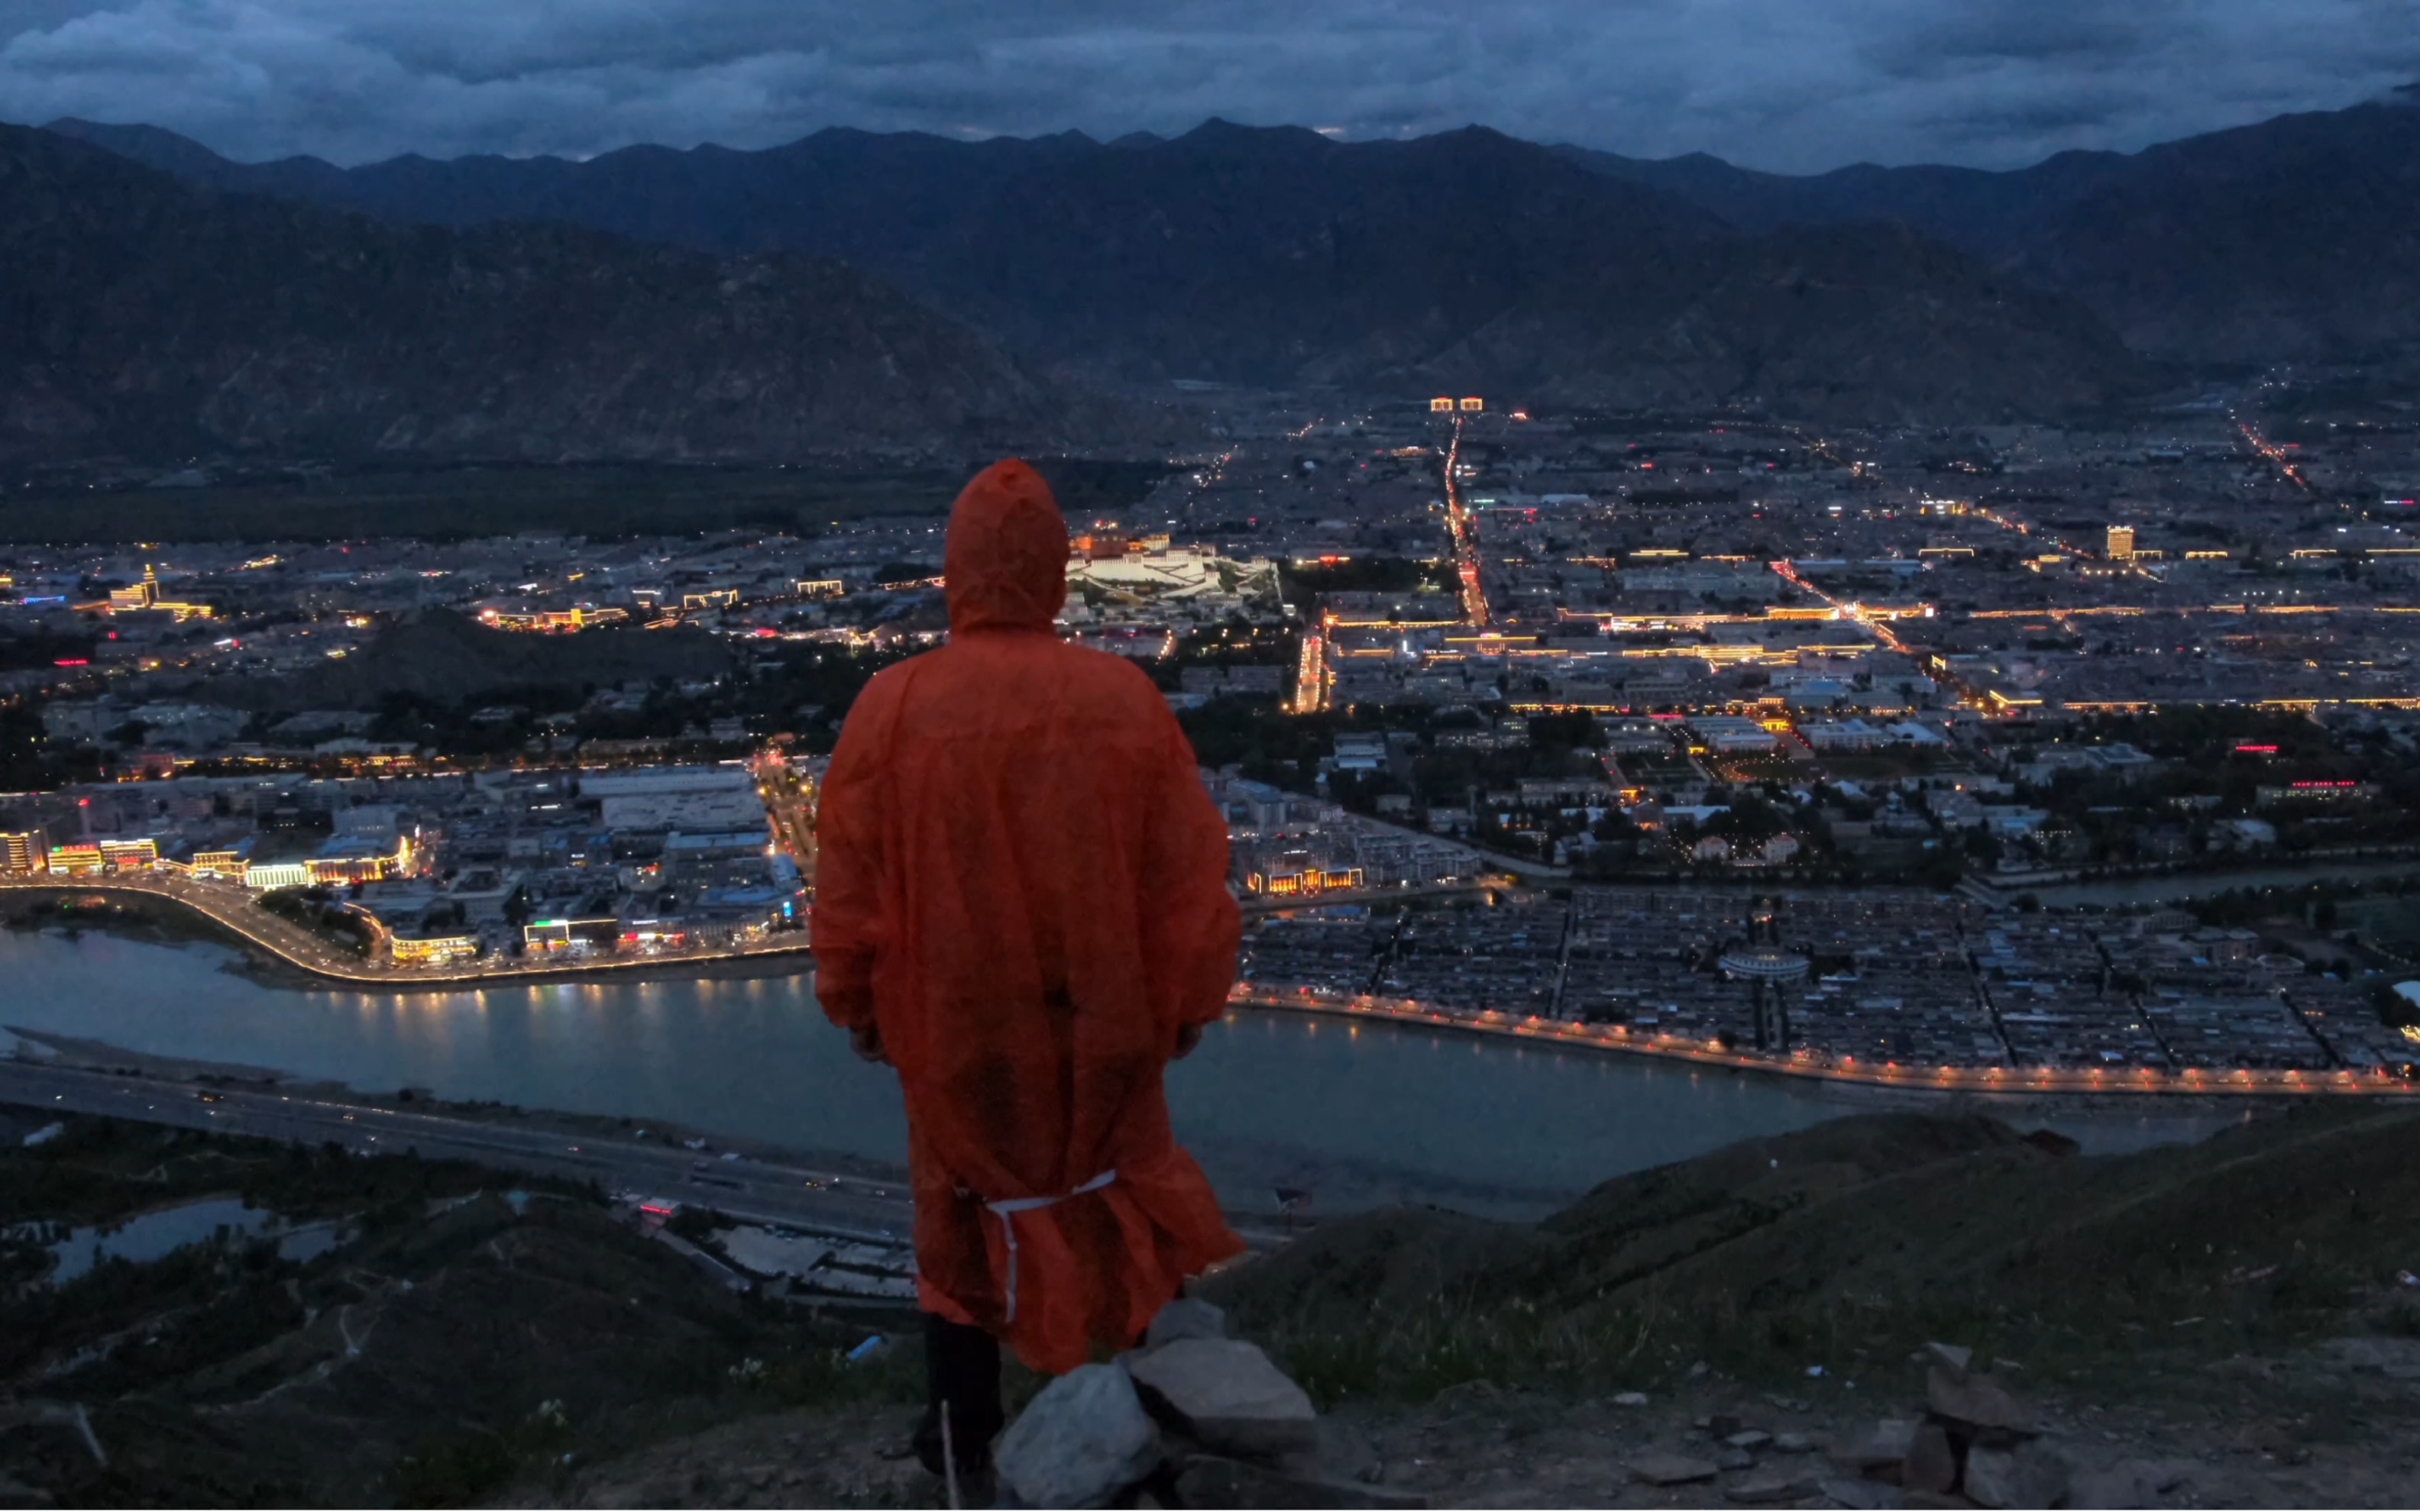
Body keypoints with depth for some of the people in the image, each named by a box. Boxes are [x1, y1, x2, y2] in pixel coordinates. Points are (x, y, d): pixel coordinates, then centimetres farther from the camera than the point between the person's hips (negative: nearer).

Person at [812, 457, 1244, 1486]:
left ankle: (964, 1430, 29)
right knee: (1120, 1194, 22)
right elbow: (1187, 871, -7)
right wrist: (1190, 998, 7)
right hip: (1101, 1015, 1)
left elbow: (851, 879, -6)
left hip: (954, 1018, 0)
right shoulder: (1125, 698, -14)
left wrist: (858, 1001, 9)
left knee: (962, 1210, 18)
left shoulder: (894, 706, -16)